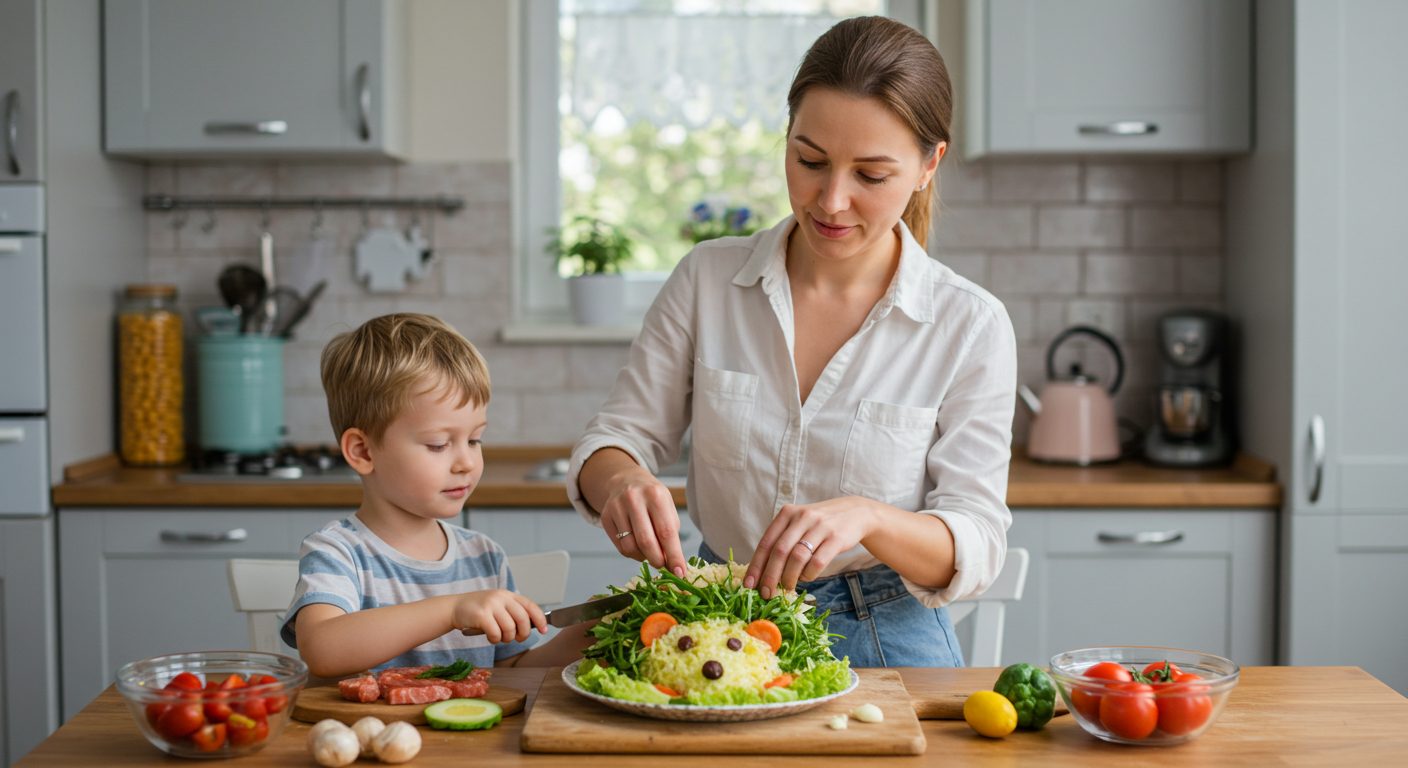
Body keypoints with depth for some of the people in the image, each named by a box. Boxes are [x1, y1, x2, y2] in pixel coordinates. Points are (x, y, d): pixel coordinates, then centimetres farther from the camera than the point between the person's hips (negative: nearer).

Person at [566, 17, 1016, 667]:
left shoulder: (971, 325, -5)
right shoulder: (707, 279, 0)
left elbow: (975, 548, -7)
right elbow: (619, 436, 6)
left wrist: (866, 517, -29)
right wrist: (622, 480, -19)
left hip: (885, 643, -2)